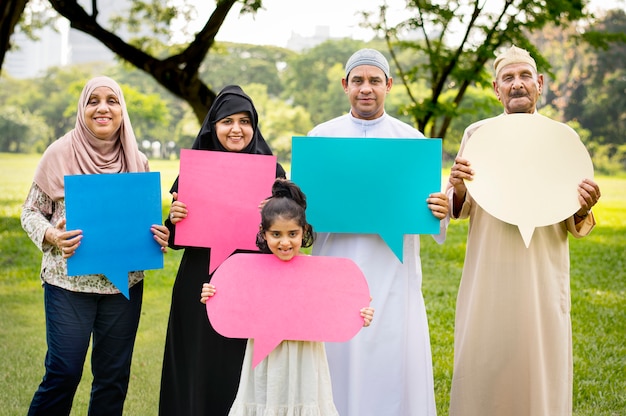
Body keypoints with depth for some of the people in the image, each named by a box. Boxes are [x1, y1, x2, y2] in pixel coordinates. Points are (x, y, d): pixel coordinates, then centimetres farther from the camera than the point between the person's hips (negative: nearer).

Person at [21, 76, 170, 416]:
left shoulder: (137, 161, 4)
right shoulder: (59, 153, -5)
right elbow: (31, 212, 0)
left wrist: (159, 238, -9)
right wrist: (52, 236, -20)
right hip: (69, 282, -3)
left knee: (114, 375, 9)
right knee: (64, 372, -3)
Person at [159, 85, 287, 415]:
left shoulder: (271, 171, 1)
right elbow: (176, 239, 7)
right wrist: (174, 219, -14)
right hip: (199, 291, 1)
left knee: (243, 374, 3)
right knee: (198, 374, 6)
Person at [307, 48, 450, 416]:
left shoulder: (411, 139, 8)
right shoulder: (321, 137, 8)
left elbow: (433, 202, 7)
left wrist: (441, 210, -15)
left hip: (393, 271, 0)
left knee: (395, 356, -3)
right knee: (341, 357, -1)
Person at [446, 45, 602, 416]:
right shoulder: (477, 134, 3)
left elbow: (574, 226, 6)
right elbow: (460, 210, 6)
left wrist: (583, 209, -16)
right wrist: (458, 188, -16)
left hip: (542, 277, 0)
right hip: (488, 277, 0)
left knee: (542, 364, 4)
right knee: (481, 363, 4)